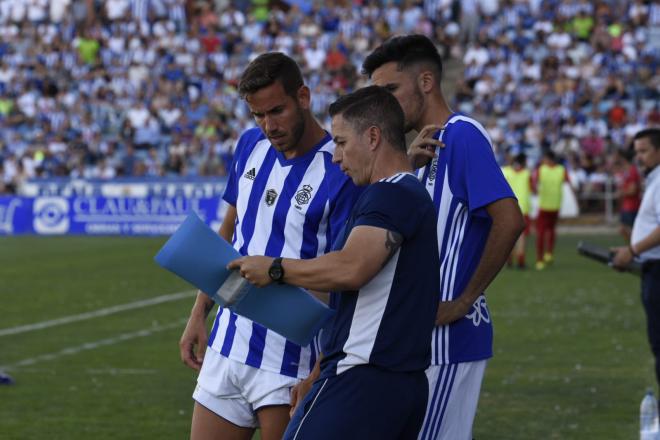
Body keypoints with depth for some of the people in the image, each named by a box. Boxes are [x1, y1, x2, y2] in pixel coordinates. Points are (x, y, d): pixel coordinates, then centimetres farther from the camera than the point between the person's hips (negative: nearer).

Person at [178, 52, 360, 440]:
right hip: (227, 348, 7)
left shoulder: (341, 173, -15)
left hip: (290, 365, -6)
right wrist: (199, 314, 16)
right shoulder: (250, 146, 7)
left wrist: (320, 378, -21)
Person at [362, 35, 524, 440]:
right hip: (422, 337, 9)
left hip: (449, 336, -9)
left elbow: (509, 221, -24)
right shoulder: (429, 147, 17)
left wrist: (463, 301, -18)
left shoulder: (462, 136, -13)